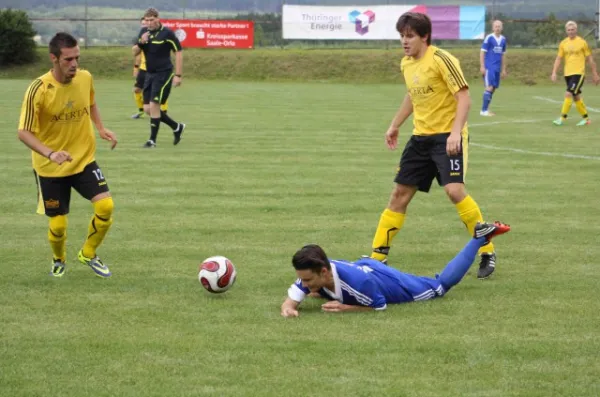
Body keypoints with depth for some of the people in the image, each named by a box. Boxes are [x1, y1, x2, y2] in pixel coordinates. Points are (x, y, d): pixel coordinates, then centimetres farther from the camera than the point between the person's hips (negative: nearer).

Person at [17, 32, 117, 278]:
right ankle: (59, 260, 36)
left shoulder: (85, 78, -8)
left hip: (84, 160, 3)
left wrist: (100, 128, 0)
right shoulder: (39, 89, -22)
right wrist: (50, 154, -35)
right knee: (58, 225, 0)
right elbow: (24, 132, -20)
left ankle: (88, 254, 12)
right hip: (50, 168, -3)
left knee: (106, 206, -15)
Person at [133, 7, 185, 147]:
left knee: (154, 105, -13)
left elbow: (178, 53, -9)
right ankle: (177, 127, 23)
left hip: (164, 74, -7)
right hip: (150, 74, 7)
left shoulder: (167, 33, -12)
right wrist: (141, 42, -14)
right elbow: (135, 52, 8)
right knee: (148, 109, 5)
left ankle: (152, 140, -4)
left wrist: (178, 75, -13)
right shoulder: (144, 32, 6)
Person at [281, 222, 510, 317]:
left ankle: (480, 237, 32)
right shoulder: (313, 276, -33)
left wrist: (345, 308, -39)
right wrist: (288, 309, -52)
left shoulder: (358, 281, -46)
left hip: (398, 286, -5)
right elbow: (290, 301, -28)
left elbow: (380, 307, -28)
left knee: (443, 284, 21)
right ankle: (376, 259, 58)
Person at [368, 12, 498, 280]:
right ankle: (377, 256, 15)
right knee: (400, 193, 7)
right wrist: (394, 126, 32)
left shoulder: (440, 60, -15)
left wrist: (456, 132, -28)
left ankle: (487, 253, -10)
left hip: (447, 136, -8)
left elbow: (464, 97, -17)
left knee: (454, 189, -22)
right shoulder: (406, 64, 8)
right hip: (421, 137, 8)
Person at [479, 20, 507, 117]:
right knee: (489, 87, -12)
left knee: (493, 88, 6)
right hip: (489, 67, -6)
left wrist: (503, 69, 19)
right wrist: (482, 66, -13)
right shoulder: (489, 38, -6)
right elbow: (482, 52, -6)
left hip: (497, 68, 6)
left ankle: (486, 109, 13)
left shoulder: (503, 39, 11)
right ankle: (484, 110, -9)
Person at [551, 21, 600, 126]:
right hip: (567, 73, 5)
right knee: (576, 97, 11)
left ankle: (562, 118, -14)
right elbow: (558, 59, 9)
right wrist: (554, 73, -3)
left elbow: (590, 59, 3)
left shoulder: (582, 42, -3)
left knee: (568, 94, -17)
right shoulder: (563, 43, 7)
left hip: (578, 73, -5)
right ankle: (585, 118, 22)